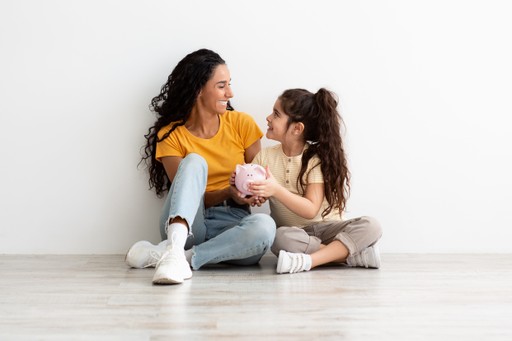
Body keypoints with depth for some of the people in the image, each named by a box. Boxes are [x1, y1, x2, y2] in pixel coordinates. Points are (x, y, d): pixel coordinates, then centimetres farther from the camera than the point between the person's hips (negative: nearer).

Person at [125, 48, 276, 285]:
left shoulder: (242, 123, 5)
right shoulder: (170, 135, 1)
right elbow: (187, 194, -5)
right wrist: (227, 193, -23)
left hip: (232, 224, 1)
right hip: (184, 225, -1)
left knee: (264, 226, -35)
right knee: (194, 162, -28)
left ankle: (162, 254, -31)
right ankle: (175, 248, -49)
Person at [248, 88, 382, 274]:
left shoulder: (317, 159, -7)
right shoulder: (265, 157, 2)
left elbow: (311, 210, -17)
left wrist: (276, 190, -31)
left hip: (326, 228, 0)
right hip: (294, 232, 1)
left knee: (370, 225, -25)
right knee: (281, 238, -36)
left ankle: (309, 260, -35)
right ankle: (352, 254, -26)